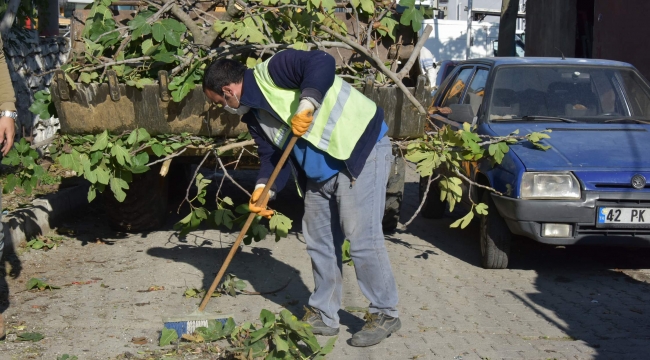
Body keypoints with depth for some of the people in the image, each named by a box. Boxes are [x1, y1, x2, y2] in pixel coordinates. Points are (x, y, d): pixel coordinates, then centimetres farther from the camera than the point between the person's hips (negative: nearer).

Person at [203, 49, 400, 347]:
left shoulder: (272, 71, -15)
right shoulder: (255, 115, 12)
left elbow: (322, 63, -27)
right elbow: (272, 155, 8)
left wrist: (306, 104, -35)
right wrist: (263, 188, -9)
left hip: (362, 149, -10)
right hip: (320, 171, 10)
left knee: (362, 238, -9)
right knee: (319, 241, 12)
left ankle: (384, 314, 4)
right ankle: (324, 316, 24)